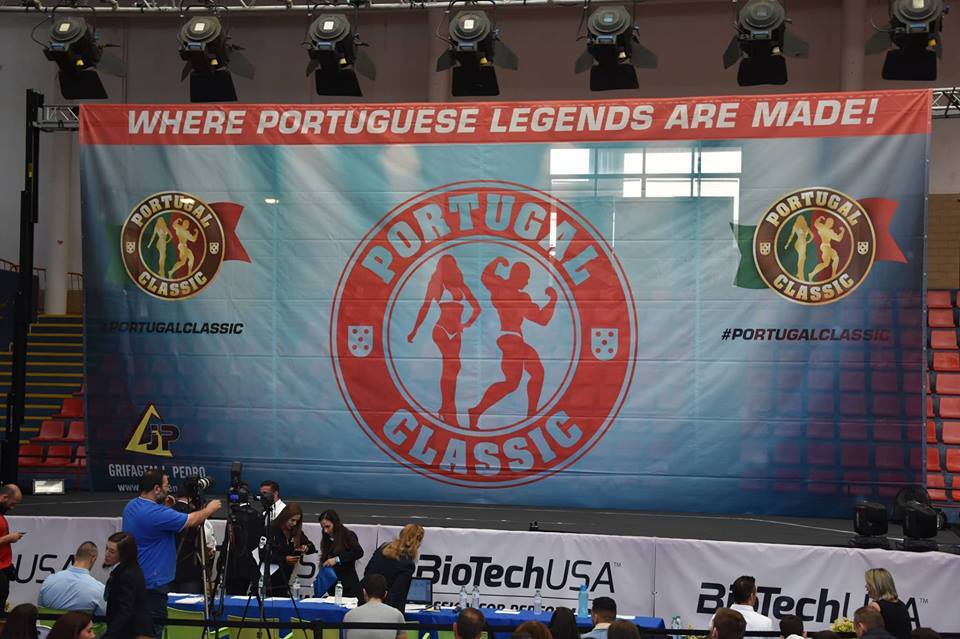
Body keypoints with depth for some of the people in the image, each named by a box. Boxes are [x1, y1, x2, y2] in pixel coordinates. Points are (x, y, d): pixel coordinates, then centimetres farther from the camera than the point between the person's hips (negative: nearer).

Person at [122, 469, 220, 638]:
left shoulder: (132, 506, 5)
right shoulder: (156, 513, -23)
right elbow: (191, 521, -13)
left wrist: (165, 504, 9)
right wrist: (209, 510, 5)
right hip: (152, 584, -10)